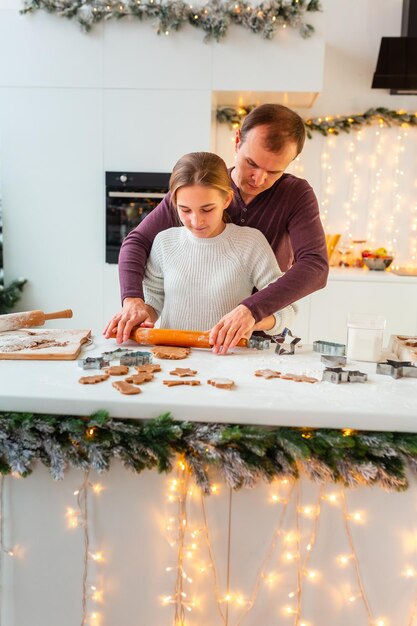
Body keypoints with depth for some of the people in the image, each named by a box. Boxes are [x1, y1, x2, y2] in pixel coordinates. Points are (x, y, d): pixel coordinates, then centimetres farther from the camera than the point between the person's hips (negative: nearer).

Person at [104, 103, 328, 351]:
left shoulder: (297, 195, -9)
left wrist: (252, 309, -37)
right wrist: (133, 299, -22)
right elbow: (138, 241, -4)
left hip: (261, 333, 1)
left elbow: (315, 266, -23)